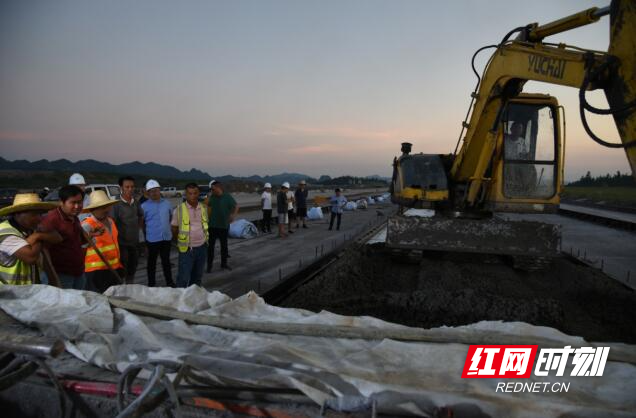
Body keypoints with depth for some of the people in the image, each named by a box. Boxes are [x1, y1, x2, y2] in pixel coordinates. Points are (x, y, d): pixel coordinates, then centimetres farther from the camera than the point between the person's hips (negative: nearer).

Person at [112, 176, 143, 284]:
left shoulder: (136, 203, 3)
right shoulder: (116, 204, -16)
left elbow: (141, 217, 20)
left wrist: (137, 228, 9)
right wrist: (119, 236, -16)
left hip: (135, 242, 6)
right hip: (122, 243, -6)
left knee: (133, 267, 18)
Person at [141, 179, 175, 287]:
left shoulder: (166, 203, 6)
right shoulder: (144, 206, -6)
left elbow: (171, 216, 19)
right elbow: (141, 222, -3)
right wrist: (147, 233, 1)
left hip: (166, 237, 3)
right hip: (152, 239, -3)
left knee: (166, 261, 14)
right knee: (152, 262, 9)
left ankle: (169, 282, 24)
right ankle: (151, 284, 20)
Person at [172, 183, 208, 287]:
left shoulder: (204, 208, 2)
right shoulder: (179, 209, -9)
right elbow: (174, 229, 1)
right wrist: (180, 241, 8)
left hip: (202, 248, 4)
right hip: (187, 249, -4)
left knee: (197, 276, 16)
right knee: (184, 278, -2)